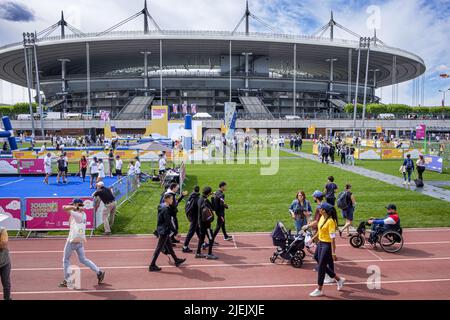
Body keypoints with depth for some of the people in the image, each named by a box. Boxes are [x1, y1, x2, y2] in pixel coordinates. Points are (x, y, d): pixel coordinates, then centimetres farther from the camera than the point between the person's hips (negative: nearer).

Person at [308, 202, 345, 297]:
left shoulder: (330, 221, -23)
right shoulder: (322, 217, 2)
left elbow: (332, 237, -22)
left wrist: (333, 252, -22)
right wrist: (313, 238, 25)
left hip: (327, 245, -9)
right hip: (320, 243, 9)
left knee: (321, 266, -1)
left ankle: (319, 290, 13)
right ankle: (339, 279, 33)